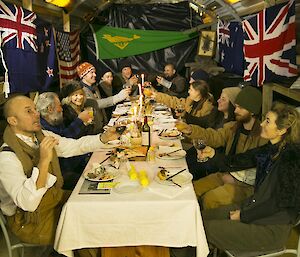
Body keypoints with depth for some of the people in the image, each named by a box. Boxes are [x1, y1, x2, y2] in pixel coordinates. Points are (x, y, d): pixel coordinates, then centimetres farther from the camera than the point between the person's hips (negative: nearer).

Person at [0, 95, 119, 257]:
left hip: (55, 196, 7)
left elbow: (76, 146, 8)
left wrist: (104, 138, -7)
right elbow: (27, 202, -36)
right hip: (29, 221, -7)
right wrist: (44, 161, -43)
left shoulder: (42, 136, -3)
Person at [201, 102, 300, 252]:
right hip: (254, 207, 8)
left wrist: (244, 216, -14)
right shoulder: (268, 150, 4)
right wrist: (213, 155, -6)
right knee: (202, 217, 2)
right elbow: (234, 163, 11)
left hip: (272, 228, -8)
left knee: (208, 228, -12)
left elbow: (281, 202, -21)